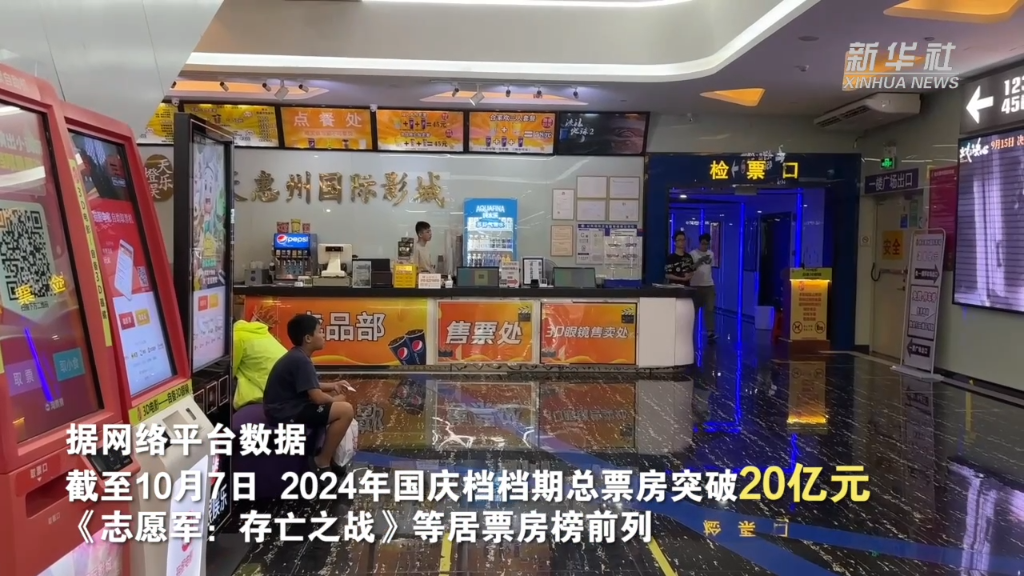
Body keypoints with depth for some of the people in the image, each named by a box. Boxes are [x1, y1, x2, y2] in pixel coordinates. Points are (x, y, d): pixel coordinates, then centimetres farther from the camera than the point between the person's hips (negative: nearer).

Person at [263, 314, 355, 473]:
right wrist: (335, 400, -4)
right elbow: (317, 398, -24)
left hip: (289, 406, 11)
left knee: (337, 404, 23)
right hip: (286, 413, -11)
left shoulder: (296, 356, 11)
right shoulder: (301, 360, -20)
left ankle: (328, 453, 24)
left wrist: (331, 386, 12)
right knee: (346, 410, -18)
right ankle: (322, 462, -7)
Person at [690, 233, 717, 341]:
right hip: (696, 285, -3)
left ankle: (710, 332, -11)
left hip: (709, 285, 3)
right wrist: (700, 261, -23)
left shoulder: (711, 254, 10)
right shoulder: (693, 254, -6)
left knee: (710, 309, -7)